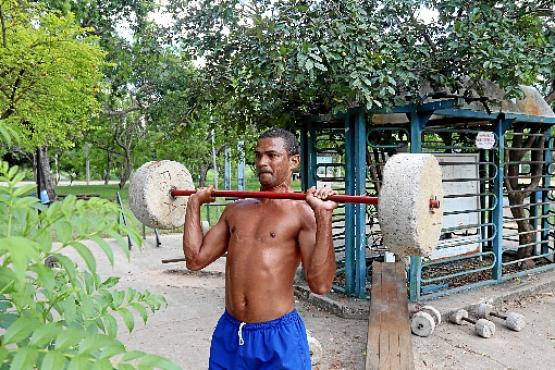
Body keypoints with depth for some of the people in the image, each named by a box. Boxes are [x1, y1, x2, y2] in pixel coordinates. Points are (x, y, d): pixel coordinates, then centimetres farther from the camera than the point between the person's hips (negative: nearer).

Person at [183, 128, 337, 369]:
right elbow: (195, 260, 8)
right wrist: (194, 204, 11)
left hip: (278, 336, -5)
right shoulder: (236, 210, 8)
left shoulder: (303, 212, -9)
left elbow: (320, 284, -19)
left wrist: (323, 216, -25)